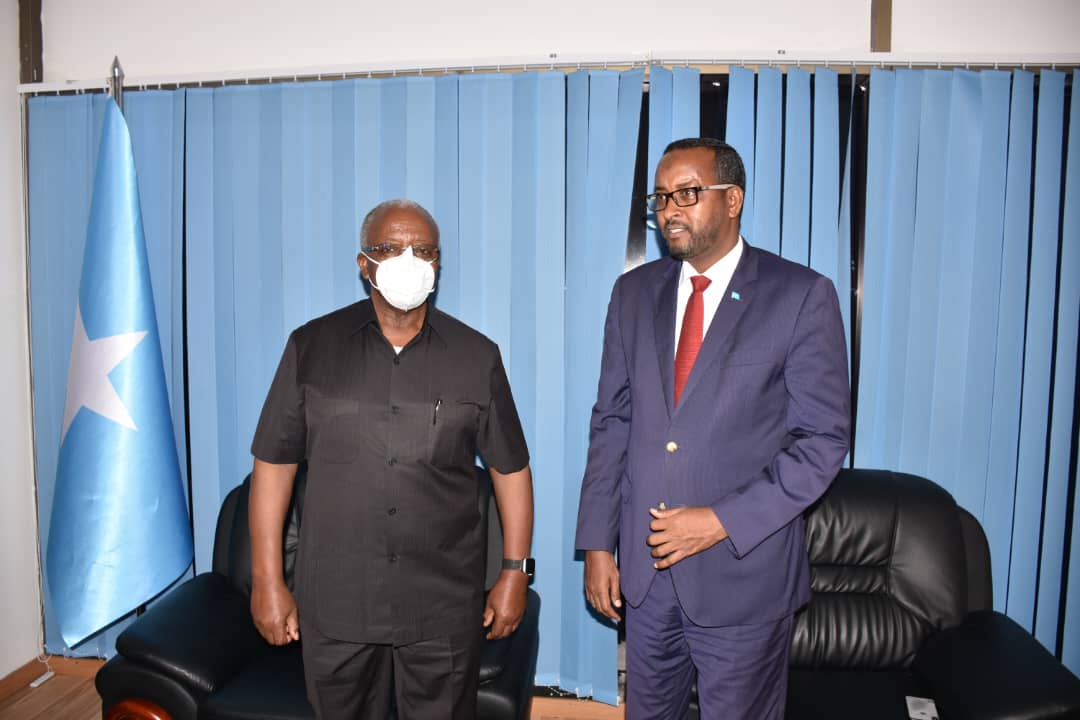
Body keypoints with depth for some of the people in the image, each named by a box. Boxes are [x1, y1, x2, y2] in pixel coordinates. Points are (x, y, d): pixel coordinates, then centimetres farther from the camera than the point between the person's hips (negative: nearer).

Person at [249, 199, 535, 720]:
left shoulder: (476, 356, 1)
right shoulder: (312, 346, 0)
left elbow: (510, 468, 5)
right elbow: (274, 463, 2)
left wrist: (515, 573, 3)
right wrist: (267, 581, -1)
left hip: (444, 605, 0)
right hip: (334, 603, 1)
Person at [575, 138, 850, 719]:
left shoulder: (802, 295, -9)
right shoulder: (634, 292, 4)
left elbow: (824, 438, -9)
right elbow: (612, 421, 5)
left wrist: (724, 521, -16)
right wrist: (597, 543, 3)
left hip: (742, 571, -3)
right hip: (643, 566, 4)